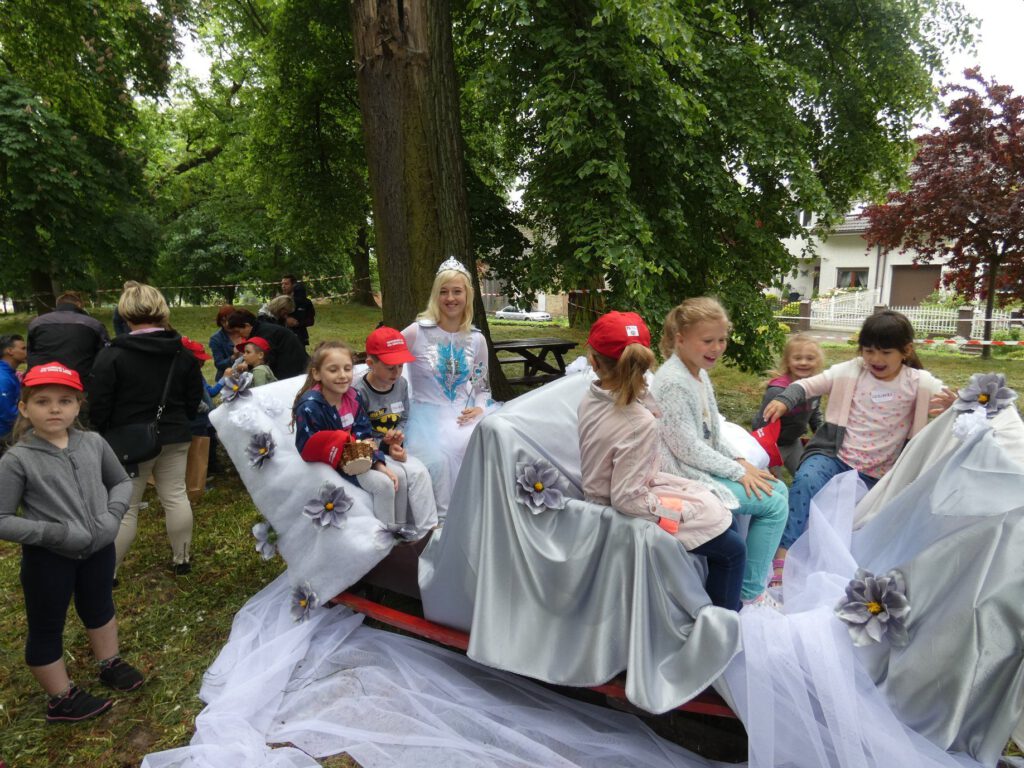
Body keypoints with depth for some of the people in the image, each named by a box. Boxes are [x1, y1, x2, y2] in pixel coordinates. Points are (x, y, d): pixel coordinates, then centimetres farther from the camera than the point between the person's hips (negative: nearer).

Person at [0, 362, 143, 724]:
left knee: (99, 608, 25)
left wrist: (112, 514, -12)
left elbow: (122, 481, 6)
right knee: (47, 628, 14)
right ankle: (61, 699, 35)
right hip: (47, 558, -4)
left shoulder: (93, 443, -8)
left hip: (99, 548, 4)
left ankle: (110, 664, 49)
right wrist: (56, 533, -24)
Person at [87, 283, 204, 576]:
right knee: (176, 496, 11)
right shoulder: (184, 353, 0)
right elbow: (194, 399, 8)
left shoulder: (112, 355, -14)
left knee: (124, 507, 5)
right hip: (174, 438, 4)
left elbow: (99, 406, -11)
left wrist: (102, 437, 6)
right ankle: (182, 559, 22)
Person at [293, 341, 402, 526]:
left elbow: (366, 435, 0)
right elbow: (308, 450, -24)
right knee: (383, 484, -19)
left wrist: (380, 464, -13)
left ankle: (401, 527, 14)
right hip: (331, 465, -7)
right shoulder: (310, 407, -25)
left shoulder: (353, 396, -4)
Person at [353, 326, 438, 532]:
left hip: (392, 447, 6)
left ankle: (428, 527, -11)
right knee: (399, 475, -25)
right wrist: (385, 446, -22)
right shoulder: (359, 392, -19)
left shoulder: (401, 384, 2)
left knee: (420, 471, -18)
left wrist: (398, 434, -9)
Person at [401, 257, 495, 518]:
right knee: (438, 459, -30)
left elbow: (482, 385, 15)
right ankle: (442, 517, -3)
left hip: (465, 413, 4)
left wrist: (479, 408, -3)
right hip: (428, 412, -3)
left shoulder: (477, 339, 7)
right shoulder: (417, 332, -6)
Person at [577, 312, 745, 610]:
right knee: (733, 549, 3)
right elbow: (627, 498, -28)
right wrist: (680, 512, -16)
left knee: (722, 516, 21)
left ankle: (730, 602, 36)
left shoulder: (590, 401, -10)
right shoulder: (640, 423, -32)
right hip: (627, 512, -8)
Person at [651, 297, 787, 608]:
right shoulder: (673, 382, -22)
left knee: (777, 488, 11)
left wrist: (739, 460, 1)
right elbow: (687, 447, -23)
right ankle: (751, 592, 3)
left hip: (704, 465, 10)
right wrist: (738, 471, -15)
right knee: (774, 503, -8)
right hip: (686, 475, -10)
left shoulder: (699, 372, 9)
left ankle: (763, 563, 24)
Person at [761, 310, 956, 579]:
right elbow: (807, 385, 3)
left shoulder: (919, 383, 1)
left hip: (876, 474, 2)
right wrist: (783, 401, -17)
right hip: (834, 456, -2)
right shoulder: (850, 372, 1)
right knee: (807, 479, -31)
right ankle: (783, 551, -31)